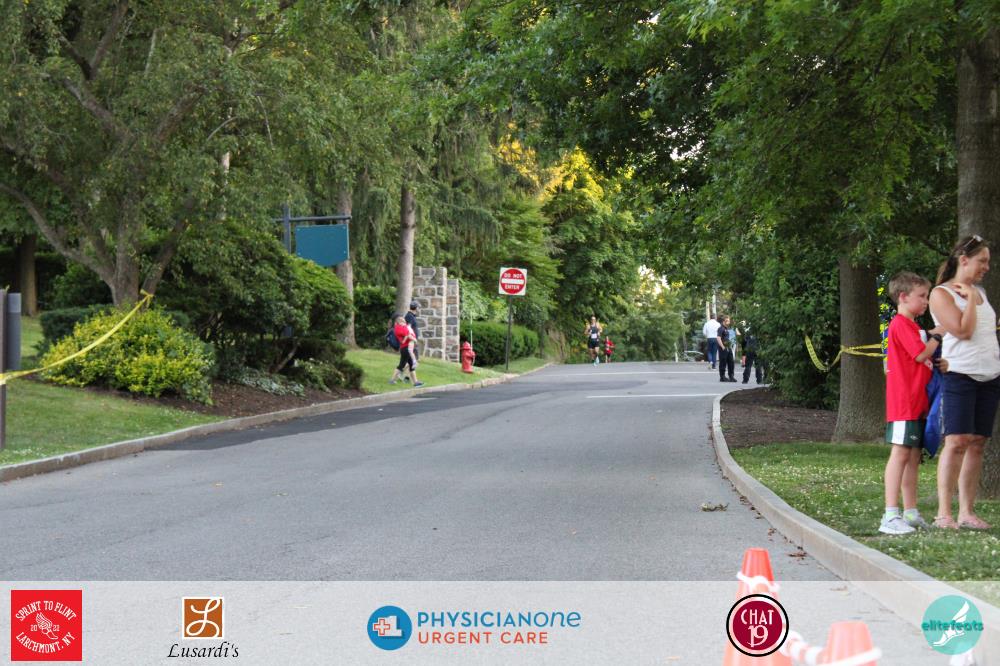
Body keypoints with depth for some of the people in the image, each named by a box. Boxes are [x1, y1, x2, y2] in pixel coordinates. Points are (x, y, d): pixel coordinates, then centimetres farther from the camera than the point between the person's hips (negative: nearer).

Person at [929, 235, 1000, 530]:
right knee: (956, 441, -14)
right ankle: (944, 513, -14)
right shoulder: (941, 293, -5)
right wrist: (969, 298, -7)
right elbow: (963, 330, -15)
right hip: (960, 374, -7)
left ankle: (967, 511, 6)